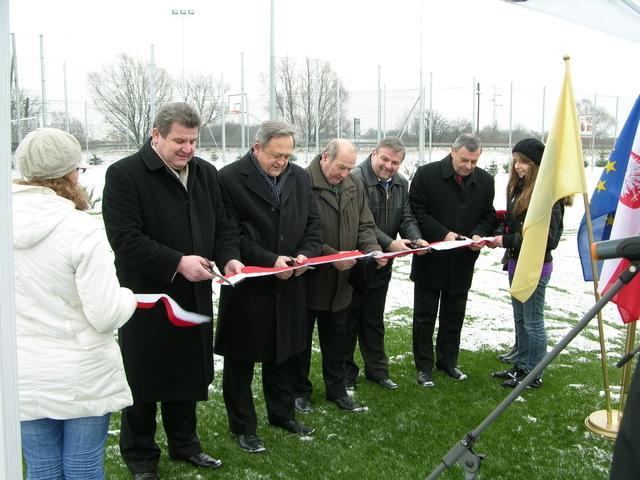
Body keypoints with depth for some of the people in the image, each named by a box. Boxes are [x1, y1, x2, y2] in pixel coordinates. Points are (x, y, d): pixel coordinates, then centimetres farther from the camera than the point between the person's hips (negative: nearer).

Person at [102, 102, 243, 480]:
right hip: (146, 296, -6)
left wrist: (229, 258, -7)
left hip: (195, 295, 6)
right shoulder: (125, 174, -13)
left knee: (188, 373, 18)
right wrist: (177, 263, -26)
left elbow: (222, 225, 13)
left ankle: (184, 444, 37)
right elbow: (125, 237, -20)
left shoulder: (206, 173, 7)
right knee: (144, 379, 8)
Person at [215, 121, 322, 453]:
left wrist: (306, 254, -7)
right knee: (241, 359, 8)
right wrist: (269, 261, -20)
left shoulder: (299, 177, 5)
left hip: (289, 285, 5)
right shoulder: (230, 178, -14)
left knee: (283, 353, 19)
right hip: (247, 287, -5)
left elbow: (312, 222, 11)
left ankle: (282, 413, 37)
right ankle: (242, 426, 24)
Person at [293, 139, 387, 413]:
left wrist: (372, 249, -10)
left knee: (336, 338, 18)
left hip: (339, 281, 6)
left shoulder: (355, 187, 4)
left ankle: (337, 390, 31)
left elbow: (365, 226, 10)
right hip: (307, 278, -6)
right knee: (301, 337, 11)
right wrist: (332, 255, -24)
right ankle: (300, 391, 26)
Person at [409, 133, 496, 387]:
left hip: (463, 261, 4)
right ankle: (423, 366, 17)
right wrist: (443, 233, -22)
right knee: (425, 315, 6)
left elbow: (488, 216, 8)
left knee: (454, 315, 15)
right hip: (430, 259, -4)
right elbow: (416, 212, -12)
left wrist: (479, 234, -14)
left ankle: (448, 361, 31)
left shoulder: (485, 180, 1)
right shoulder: (427, 174, -12)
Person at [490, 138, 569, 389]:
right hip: (516, 261, 9)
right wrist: (501, 232, -2)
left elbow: (546, 236, -22)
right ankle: (521, 366, 32)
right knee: (520, 319, 18)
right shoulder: (519, 187, 8)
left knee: (533, 322, 2)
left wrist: (507, 240, -21)